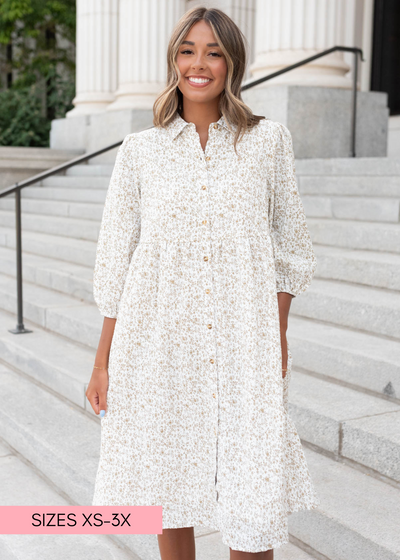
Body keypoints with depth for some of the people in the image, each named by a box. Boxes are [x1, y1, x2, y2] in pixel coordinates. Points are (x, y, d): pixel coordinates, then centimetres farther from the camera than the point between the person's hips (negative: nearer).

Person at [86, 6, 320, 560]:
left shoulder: (269, 141, 5)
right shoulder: (140, 150, 5)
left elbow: (288, 245, 9)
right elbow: (115, 259, 6)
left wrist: (279, 336, 1)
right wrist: (102, 362, 4)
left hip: (243, 346, 0)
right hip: (159, 343, 1)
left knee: (254, 514, -1)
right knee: (168, 495, 12)